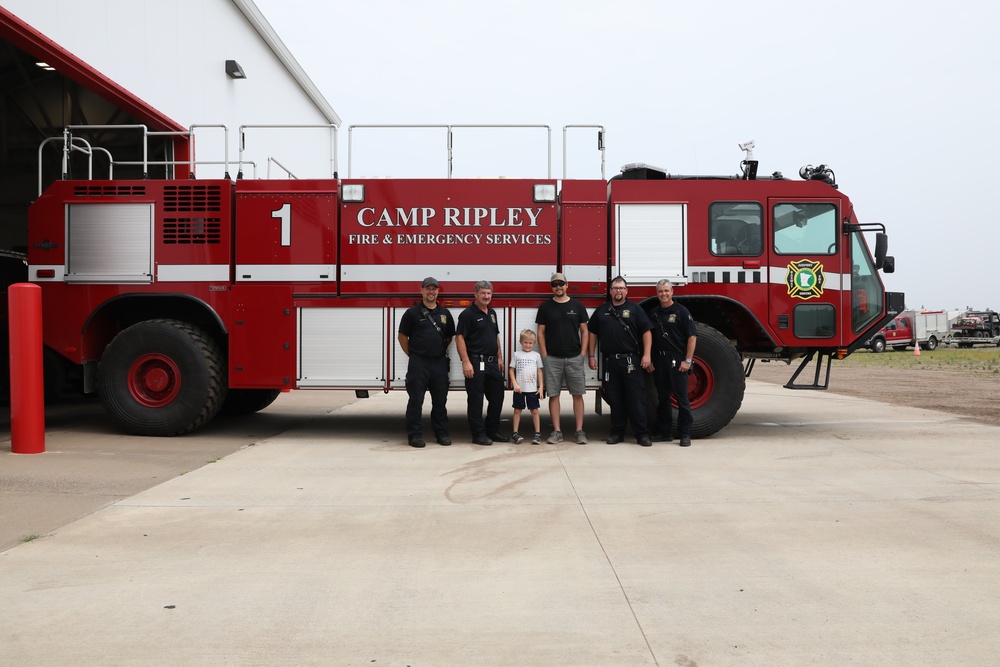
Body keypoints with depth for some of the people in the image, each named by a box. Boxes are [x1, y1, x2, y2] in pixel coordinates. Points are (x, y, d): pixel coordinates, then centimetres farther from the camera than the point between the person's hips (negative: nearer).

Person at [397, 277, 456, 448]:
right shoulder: (412, 312, -1)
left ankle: (441, 432, 19)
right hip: (418, 363, -4)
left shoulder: (445, 313, 11)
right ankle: (415, 435, 6)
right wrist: (413, 355, 2)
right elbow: (402, 336, 3)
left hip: (440, 362, 4)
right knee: (416, 400, 0)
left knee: (440, 400, 9)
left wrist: (440, 351, 12)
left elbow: (449, 336, 20)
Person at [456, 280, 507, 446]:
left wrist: (500, 358, 16)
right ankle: (478, 434, 7)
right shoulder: (468, 314, -9)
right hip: (476, 363, -8)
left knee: (497, 398, 12)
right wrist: (466, 362, -20)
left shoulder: (492, 313, 15)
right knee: (476, 400, -1)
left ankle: (492, 430, 24)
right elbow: (459, 338, -14)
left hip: (493, 363, 8)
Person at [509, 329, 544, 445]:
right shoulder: (516, 354, 2)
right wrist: (515, 384, -8)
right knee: (517, 410, 6)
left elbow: (540, 371, 7)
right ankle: (515, 433, 11)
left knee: (535, 410, 3)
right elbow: (512, 370, 2)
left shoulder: (536, 355, 6)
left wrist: (541, 386, 0)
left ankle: (538, 433, 9)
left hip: (532, 389, 1)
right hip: (519, 389, 0)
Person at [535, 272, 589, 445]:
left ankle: (579, 431, 8)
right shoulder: (545, 306, 4)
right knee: (553, 394, 2)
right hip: (552, 359, 0)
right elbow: (541, 332, 5)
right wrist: (544, 355, -3)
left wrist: (583, 353, -1)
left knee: (577, 394, 2)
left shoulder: (577, 305, 5)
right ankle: (557, 431, 9)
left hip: (574, 358, 0)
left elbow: (584, 331, 7)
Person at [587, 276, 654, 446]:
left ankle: (642, 434, 3)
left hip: (632, 361, -3)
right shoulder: (601, 310, 11)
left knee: (636, 398, -3)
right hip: (610, 361, 3)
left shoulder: (635, 309, 3)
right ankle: (617, 432, 16)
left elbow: (646, 332, -1)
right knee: (615, 399, 8)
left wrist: (646, 355, -10)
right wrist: (591, 356, 9)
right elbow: (592, 333, 15)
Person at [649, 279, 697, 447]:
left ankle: (685, 434, 3)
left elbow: (692, 336, -7)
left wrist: (688, 360, -13)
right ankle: (665, 432, 19)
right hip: (658, 361, 5)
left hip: (677, 361, -5)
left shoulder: (681, 311, -3)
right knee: (662, 398, 10)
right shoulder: (653, 313, 12)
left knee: (681, 398, -2)